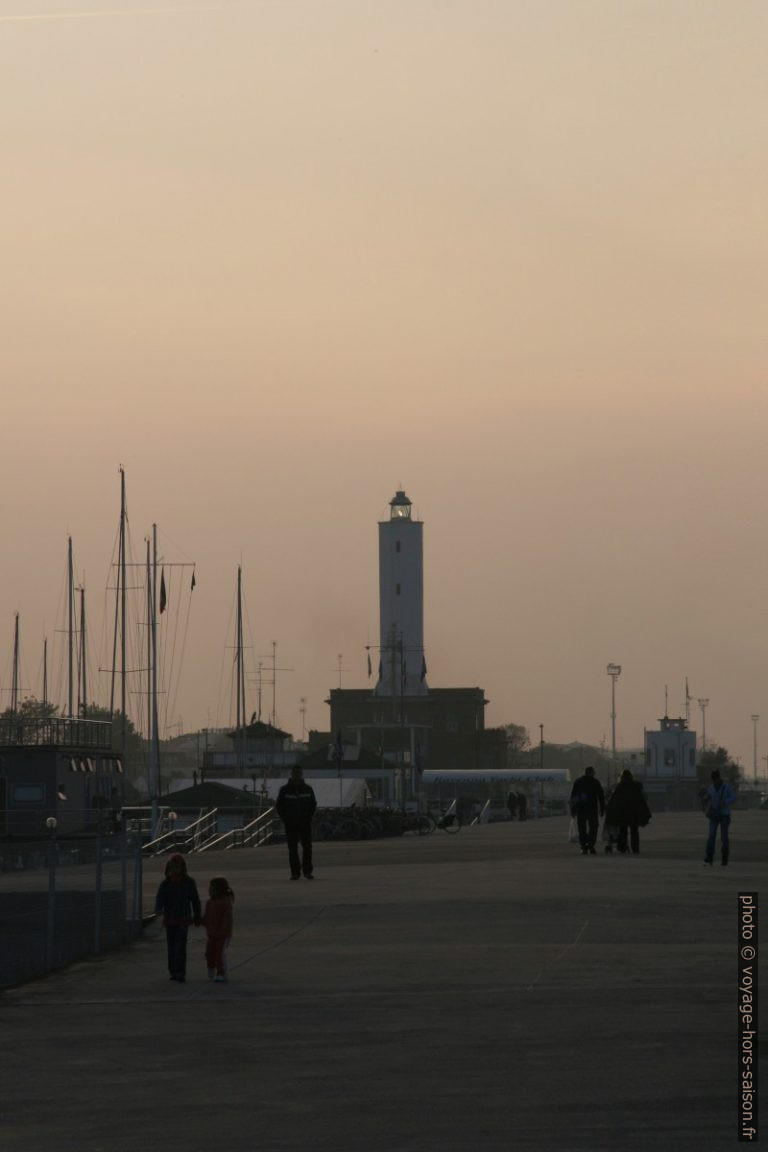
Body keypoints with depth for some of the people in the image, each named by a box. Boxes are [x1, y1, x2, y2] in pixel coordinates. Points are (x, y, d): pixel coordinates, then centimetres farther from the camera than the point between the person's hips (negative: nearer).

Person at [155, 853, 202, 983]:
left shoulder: (189, 882, -2)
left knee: (180, 946, -13)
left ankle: (180, 973, -15)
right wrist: (158, 909, -37)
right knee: (171, 947, 8)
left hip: (183, 919, -2)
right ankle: (174, 972, 19)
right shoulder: (166, 883, -2)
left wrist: (197, 917, 11)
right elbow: (160, 898, -16)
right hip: (169, 919, 2)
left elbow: (195, 900, 6)